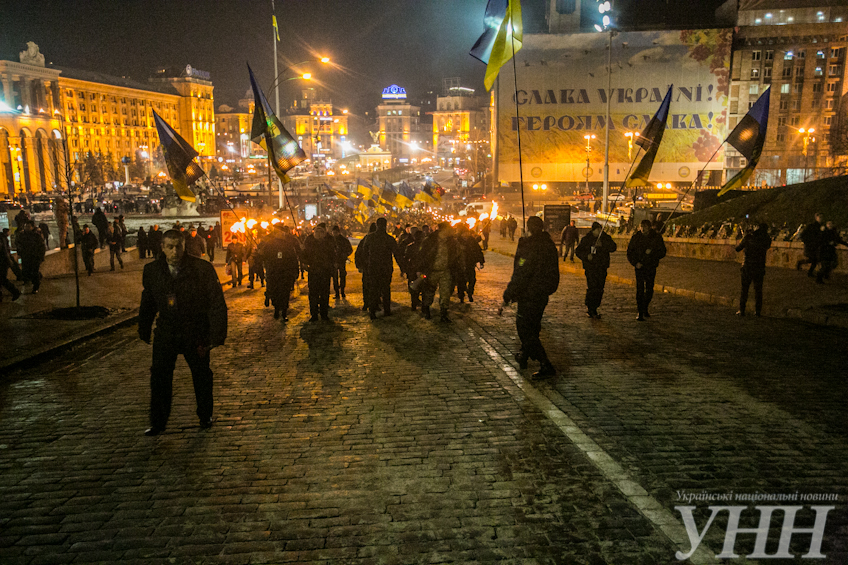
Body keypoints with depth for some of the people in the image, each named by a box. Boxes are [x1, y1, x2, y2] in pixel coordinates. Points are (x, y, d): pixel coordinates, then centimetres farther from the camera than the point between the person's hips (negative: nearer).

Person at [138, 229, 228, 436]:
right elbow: (147, 303, 13)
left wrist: (217, 334, -14)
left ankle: (205, 416, 31)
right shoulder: (152, 270, -1)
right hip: (166, 332, 2)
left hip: (196, 333, -2)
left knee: (201, 376, 10)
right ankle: (158, 422, 19)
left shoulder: (202, 269, -13)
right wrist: (144, 330, 16)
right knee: (159, 375, 2)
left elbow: (217, 303, -10)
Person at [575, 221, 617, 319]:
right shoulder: (586, 239, 0)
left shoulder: (606, 238, 5)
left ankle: (594, 309, 19)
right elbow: (578, 251, 3)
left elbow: (613, 248, -8)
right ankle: (590, 310, -1)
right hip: (590, 267, -3)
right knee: (592, 288, -12)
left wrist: (602, 245, -22)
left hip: (602, 268, 3)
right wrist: (586, 256, -15)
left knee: (600, 289, 6)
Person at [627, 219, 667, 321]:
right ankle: (640, 313, -3)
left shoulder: (657, 237, -2)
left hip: (651, 267, 2)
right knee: (640, 289, -8)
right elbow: (629, 253, 3)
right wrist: (635, 263, -13)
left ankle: (645, 309, 31)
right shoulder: (636, 237, -3)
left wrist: (652, 252, -19)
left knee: (650, 289, 10)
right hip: (640, 267, -1)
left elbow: (662, 252, 0)